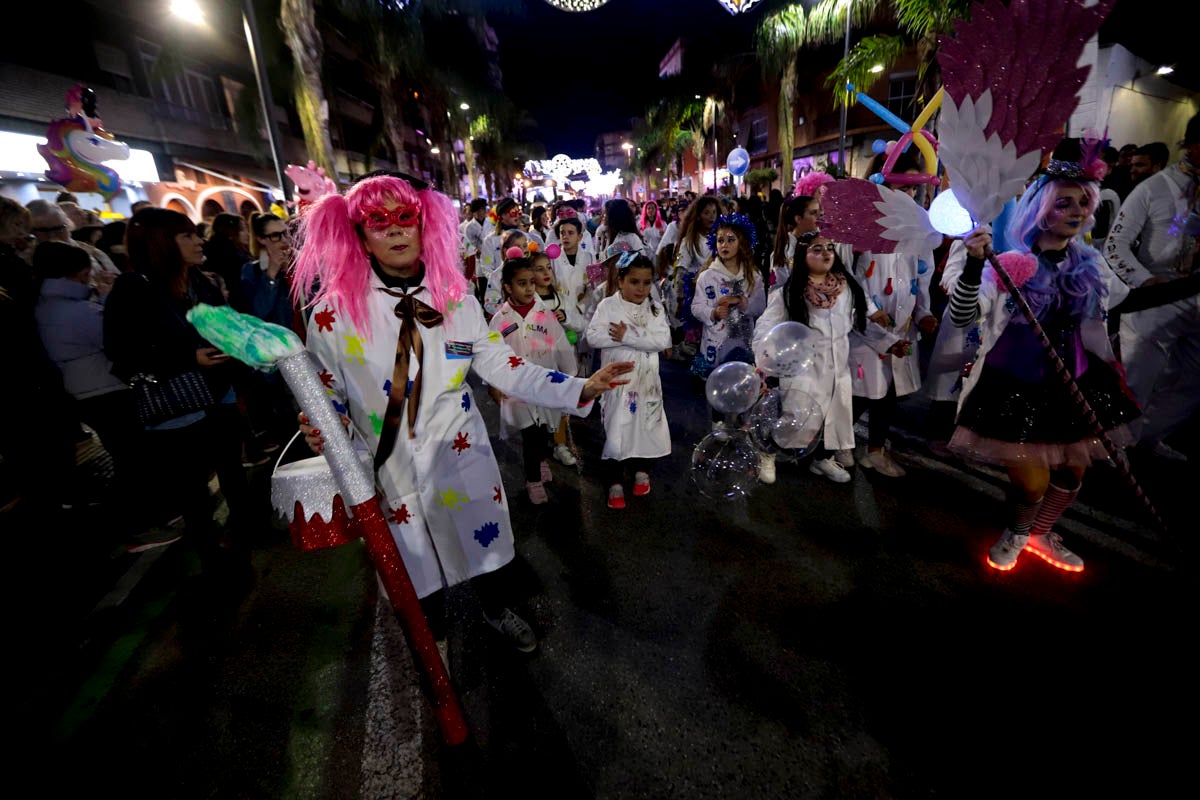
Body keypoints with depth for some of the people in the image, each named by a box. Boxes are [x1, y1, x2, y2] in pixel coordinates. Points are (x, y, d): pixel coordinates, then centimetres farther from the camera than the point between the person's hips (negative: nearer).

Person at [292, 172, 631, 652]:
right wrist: (320, 430, -22)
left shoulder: (455, 298, -5)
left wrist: (580, 389, -17)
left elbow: (502, 368, -8)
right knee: (416, 567, 19)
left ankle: (498, 610, 54)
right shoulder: (333, 311, -10)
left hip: (461, 454, 2)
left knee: (482, 538, 21)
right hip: (389, 468, -1)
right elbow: (330, 394, 1)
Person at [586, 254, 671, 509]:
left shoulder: (655, 309, 0)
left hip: (646, 380, 3)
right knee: (615, 429, 3)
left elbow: (663, 340, -13)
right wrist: (641, 336, -19)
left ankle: (641, 470, 37)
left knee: (645, 426, 15)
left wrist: (628, 335, -22)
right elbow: (593, 337, -18)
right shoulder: (607, 305, -6)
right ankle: (614, 482, 17)